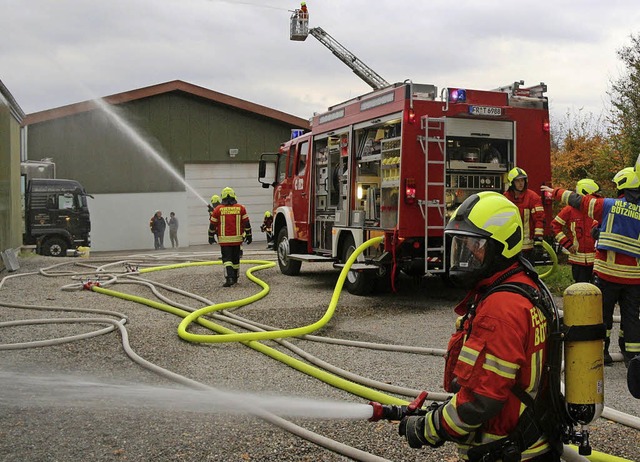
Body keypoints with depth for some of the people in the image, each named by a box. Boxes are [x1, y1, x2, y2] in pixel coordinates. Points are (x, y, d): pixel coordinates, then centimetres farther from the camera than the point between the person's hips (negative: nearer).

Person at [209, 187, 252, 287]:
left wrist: (211, 237, 14)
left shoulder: (218, 209, -3)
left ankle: (229, 278, -20)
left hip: (224, 240, -2)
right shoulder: (240, 208, 1)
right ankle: (235, 278, 26)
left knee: (227, 259, -3)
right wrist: (248, 235, 9)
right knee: (236, 259, 15)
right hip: (237, 239, 2)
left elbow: (213, 225, 2)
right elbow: (247, 224, 1)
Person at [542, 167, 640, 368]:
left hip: (608, 271, -1)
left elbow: (578, 201, 3)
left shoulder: (608, 205, -7)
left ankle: (601, 350, 17)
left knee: (603, 312, 12)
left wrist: (555, 192, 16)